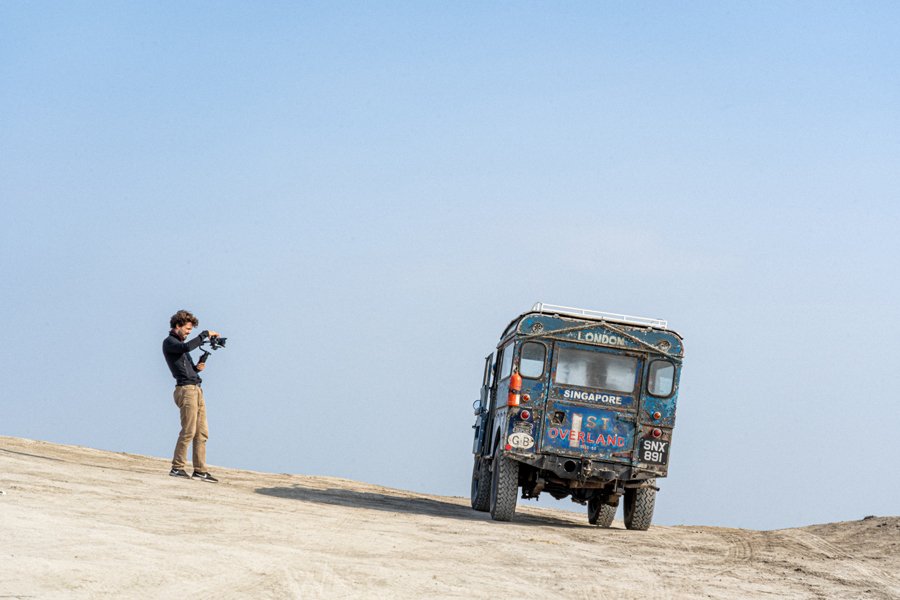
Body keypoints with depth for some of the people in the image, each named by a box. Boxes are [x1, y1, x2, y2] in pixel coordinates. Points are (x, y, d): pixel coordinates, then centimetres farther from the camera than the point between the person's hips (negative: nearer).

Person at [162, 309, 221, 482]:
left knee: (202, 432, 5)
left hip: (196, 390, 9)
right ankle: (177, 468, -6)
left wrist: (197, 367, 6)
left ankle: (200, 470, 5)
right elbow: (187, 347, -23)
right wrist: (205, 334, -16)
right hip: (185, 389, -9)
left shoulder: (180, 343, 25)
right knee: (188, 431, -11)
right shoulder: (169, 342, -2)